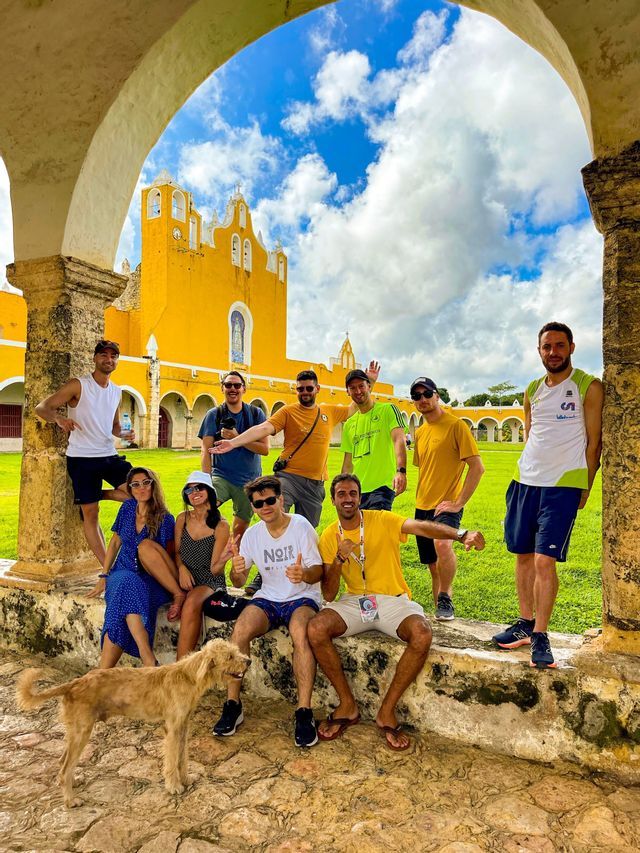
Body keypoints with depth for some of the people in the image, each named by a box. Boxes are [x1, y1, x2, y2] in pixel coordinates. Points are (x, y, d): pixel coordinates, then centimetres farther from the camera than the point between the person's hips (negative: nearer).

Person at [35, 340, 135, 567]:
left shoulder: (116, 392, 12)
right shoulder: (78, 385, -6)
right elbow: (41, 408, -8)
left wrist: (124, 433, 0)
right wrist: (59, 418, -29)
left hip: (109, 455, 5)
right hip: (82, 458, -5)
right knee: (90, 513, -1)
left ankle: (96, 495, 11)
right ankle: (107, 567, 9)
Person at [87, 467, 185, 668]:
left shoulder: (165, 519, -4)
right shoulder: (127, 508, 7)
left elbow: (169, 556, -4)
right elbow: (115, 542, 14)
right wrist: (104, 577, 7)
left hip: (153, 581, -2)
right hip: (124, 571, 2)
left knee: (146, 546, -32)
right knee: (127, 586, -35)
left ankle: (179, 595, -23)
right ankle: (148, 659, -43)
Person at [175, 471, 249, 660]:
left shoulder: (221, 526, -8)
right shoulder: (183, 518, 4)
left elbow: (214, 569, -8)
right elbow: (176, 552, 13)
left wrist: (224, 558, -30)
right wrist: (181, 567, -8)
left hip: (210, 582, -3)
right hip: (184, 580, 3)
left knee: (192, 602, -34)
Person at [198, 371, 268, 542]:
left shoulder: (256, 414, 1)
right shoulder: (214, 414, 0)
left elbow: (264, 449, -7)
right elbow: (206, 452, -6)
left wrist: (236, 438, -17)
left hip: (249, 480, 1)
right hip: (221, 475, -1)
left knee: (241, 528, 10)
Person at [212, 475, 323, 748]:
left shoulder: (301, 526, -9)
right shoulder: (252, 534, 3)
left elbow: (317, 572, -11)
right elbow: (238, 582, 3)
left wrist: (304, 575, -36)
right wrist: (237, 571, -22)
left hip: (302, 597, -3)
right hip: (268, 598, 3)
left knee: (300, 633, -35)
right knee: (239, 629, -26)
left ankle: (304, 713, -26)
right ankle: (233, 705, -12)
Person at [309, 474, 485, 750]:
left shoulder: (382, 521, -5)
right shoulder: (329, 537, 3)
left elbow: (421, 526, -25)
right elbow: (329, 596, -1)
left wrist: (461, 535, -44)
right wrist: (339, 559, -19)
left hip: (392, 600, -2)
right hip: (354, 602, 2)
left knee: (422, 635, -31)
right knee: (315, 629, -26)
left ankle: (387, 711, -10)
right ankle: (347, 706, -4)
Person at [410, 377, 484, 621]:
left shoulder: (456, 425, -9)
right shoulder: (420, 432, 12)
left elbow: (477, 467, -14)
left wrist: (459, 502, -17)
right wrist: (421, 499, 14)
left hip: (447, 505, -7)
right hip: (423, 507, 7)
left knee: (442, 544, -32)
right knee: (433, 565, 13)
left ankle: (445, 600, -10)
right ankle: (441, 610, 31)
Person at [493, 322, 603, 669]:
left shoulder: (588, 387, -2)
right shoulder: (533, 390, 13)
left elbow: (594, 442, -3)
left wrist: (585, 489, -4)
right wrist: (528, 473, 15)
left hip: (563, 487, -5)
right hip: (524, 482, 6)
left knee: (544, 560, -9)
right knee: (523, 555, 11)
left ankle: (540, 636, 4)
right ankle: (526, 624, 25)